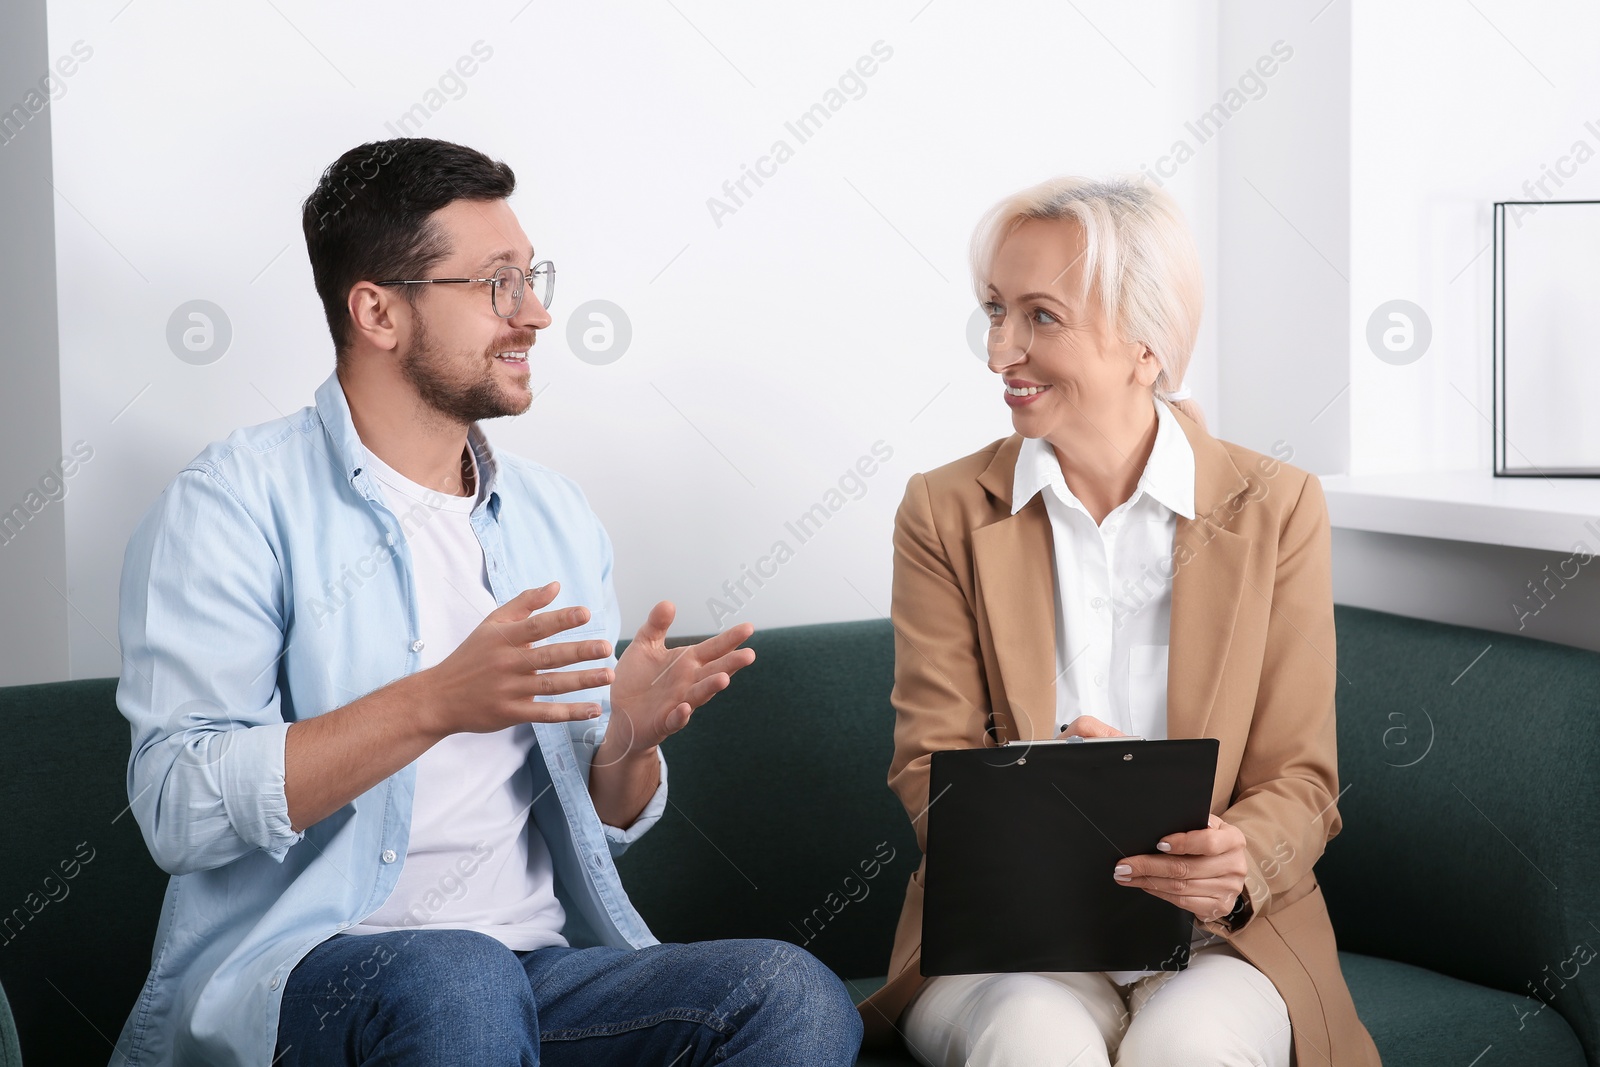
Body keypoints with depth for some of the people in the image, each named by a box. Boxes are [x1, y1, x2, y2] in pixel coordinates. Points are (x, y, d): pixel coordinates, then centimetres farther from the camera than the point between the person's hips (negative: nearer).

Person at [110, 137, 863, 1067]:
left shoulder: (559, 520, 17)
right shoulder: (236, 503, -1)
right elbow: (179, 809, -13)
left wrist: (629, 742, -4)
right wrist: (435, 703, -21)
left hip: (540, 965, 6)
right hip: (300, 972, -5)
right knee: (461, 978, -40)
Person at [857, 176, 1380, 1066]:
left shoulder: (1275, 508, 2)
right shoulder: (947, 512, 4)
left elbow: (1300, 778, 1)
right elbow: (928, 775, -1)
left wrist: (1238, 864, -23)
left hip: (1219, 938, 0)